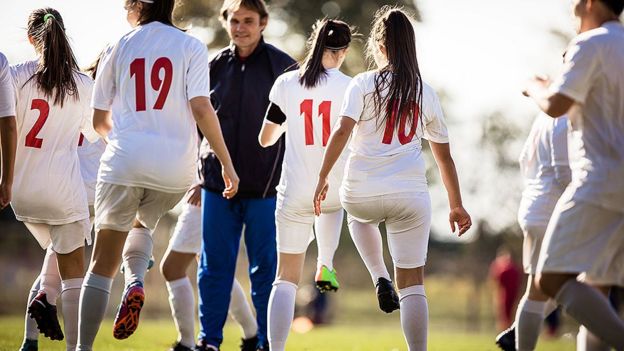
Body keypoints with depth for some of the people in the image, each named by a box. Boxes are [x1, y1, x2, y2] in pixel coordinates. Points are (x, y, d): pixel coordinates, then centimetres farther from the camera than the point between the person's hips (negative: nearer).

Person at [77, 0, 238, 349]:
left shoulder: (119, 48, 7)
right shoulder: (191, 47, 3)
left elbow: (100, 119, 12)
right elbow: (202, 109, -8)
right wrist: (227, 163, -3)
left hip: (124, 161, -1)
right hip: (175, 167, 1)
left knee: (103, 265, 6)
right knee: (141, 224, 29)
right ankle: (135, 282, -2)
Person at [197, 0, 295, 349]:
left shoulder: (283, 66, -3)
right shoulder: (215, 66, 6)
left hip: (266, 186, -3)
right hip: (218, 183, 3)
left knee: (267, 268, 2)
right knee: (214, 266, 5)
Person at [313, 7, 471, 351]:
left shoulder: (364, 84, 0)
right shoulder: (425, 93, 10)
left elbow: (342, 131, -13)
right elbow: (444, 157, 15)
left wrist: (323, 177, -6)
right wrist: (456, 205, 23)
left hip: (362, 193, -1)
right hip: (410, 194, 1)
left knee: (359, 216, 37)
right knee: (412, 284, 4)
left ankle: (379, 278, 18)